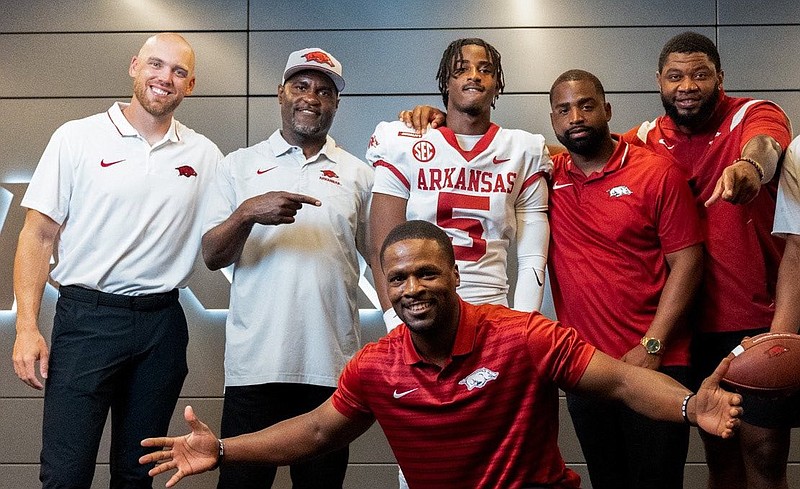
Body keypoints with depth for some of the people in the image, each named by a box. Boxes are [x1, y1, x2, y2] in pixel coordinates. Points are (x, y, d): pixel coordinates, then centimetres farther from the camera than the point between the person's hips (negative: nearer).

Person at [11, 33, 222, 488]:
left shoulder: (204, 155, 7)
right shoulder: (77, 138, -1)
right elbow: (38, 236, -2)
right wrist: (27, 327, -10)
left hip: (163, 323, 3)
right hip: (86, 318, -3)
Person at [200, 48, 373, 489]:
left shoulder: (358, 174, 12)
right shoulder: (239, 165, 9)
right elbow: (212, 256, 2)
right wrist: (247, 213, -16)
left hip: (332, 365, 1)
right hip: (255, 364, -1)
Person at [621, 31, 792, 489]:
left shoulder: (756, 114, -8)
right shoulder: (649, 139, 4)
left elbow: (764, 145, -30)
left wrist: (750, 164, -55)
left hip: (760, 317, -3)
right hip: (696, 321, 4)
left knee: (763, 448, 0)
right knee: (718, 447, 15)